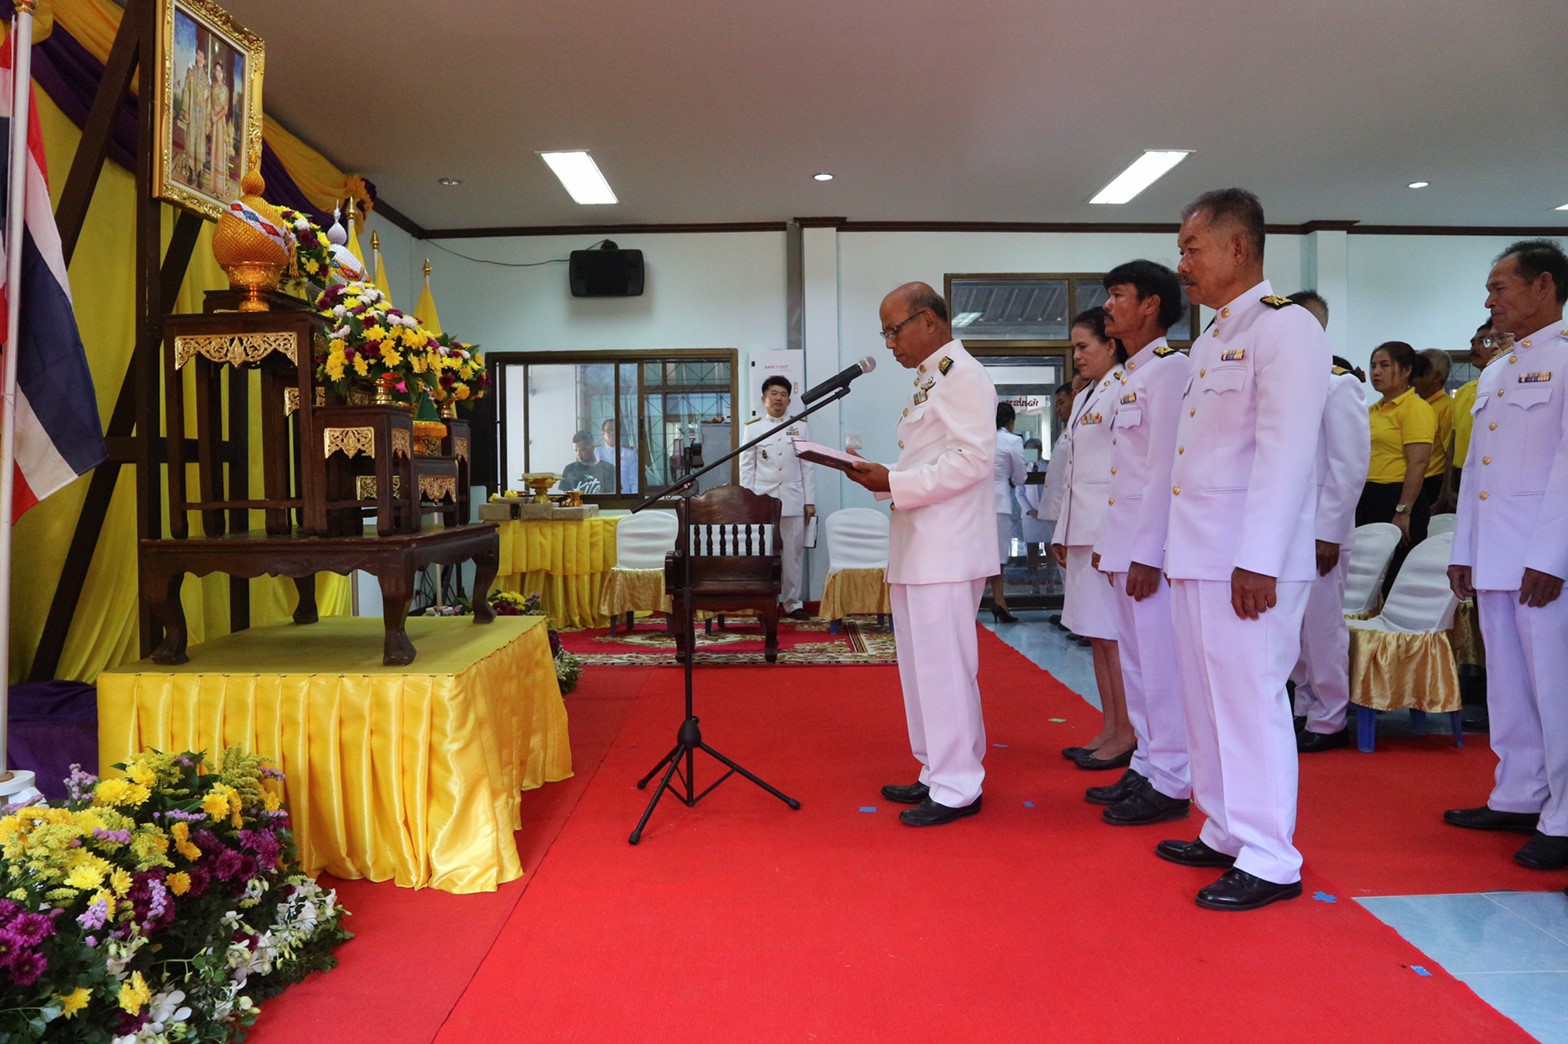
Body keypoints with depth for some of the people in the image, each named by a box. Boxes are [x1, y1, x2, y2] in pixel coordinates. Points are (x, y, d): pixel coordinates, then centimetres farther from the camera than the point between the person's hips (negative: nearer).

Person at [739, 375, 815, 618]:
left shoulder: (801, 428, 10)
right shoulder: (754, 429, 8)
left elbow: (807, 466, 7)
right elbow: (747, 468, 6)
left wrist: (810, 501, 2)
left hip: (793, 502, 1)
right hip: (763, 501, 0)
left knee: (793, 553, 1)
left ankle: (793, 602, 9)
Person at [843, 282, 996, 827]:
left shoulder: (962, 375, -10)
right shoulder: (928, 381, 20)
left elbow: (972, 459, -19)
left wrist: (895, 483, -18)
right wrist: (882, 478, 7)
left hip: (945, 551, -10)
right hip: (916, 549, 10)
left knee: (943, 666, -5)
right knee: (921, 666, 15)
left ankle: (957, 787, 7)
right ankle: (937, 774, 26)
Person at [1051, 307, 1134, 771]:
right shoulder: (1085, 397, 19)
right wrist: (1063, 533, 18)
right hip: (1083, 530, 9)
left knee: (1113, 633, -4)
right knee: (1096, 633, 11)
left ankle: (1128, 736, 6)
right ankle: (1109, 730, 20)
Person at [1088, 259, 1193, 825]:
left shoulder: (1170, 368, -11)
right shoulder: (1129, 376, 18)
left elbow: (1165, 468, -17)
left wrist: (1147, 554, -20)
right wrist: (1107, 541, 17)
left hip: (1151, 544, -10)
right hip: (1124, 541, 10)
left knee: (1160, 663, -3)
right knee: (1135, 661, 15)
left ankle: (1171, 784, 8)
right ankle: (1147, 767, 26)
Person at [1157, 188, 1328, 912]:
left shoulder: (1285, 328, -9)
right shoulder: (1209, 342, 19)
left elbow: (1285, 452, -18)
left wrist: (1258, 560, -22)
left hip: (1248, 560, -9)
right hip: (1196, 555, 9)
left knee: (1250, 701, -4)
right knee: (1208, 701, 14)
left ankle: (1270, 861, 8)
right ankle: (1227, 833, 27)